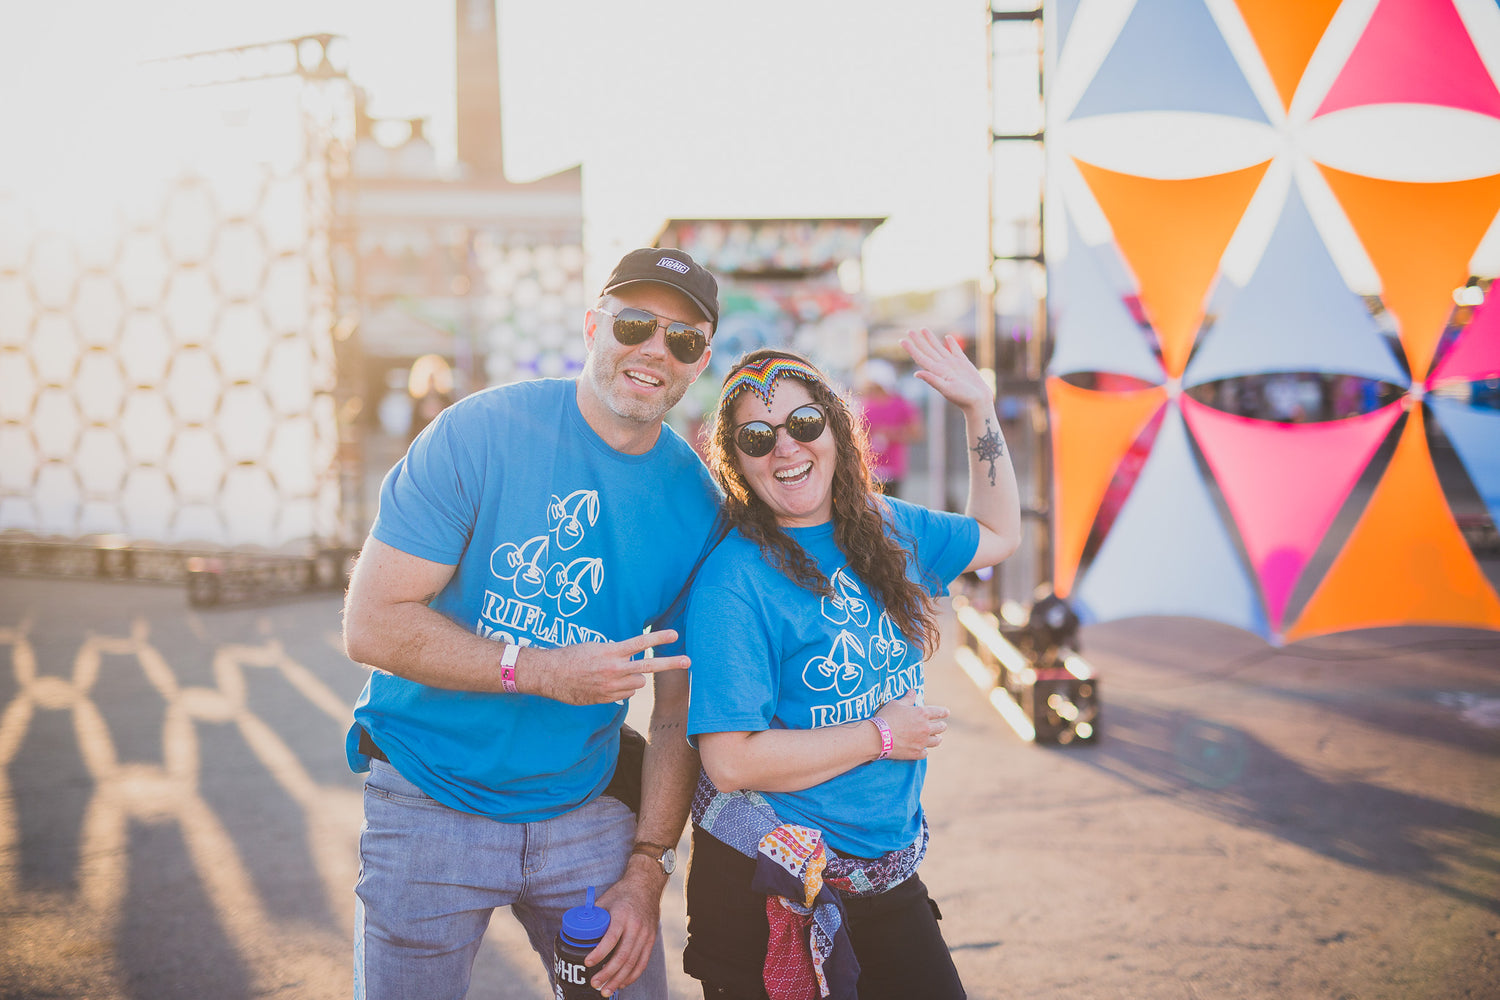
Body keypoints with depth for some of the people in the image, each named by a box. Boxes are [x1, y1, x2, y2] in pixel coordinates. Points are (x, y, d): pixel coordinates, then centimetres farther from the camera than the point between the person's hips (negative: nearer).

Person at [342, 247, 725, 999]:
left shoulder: (698, 505, -2)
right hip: (431, 810, -3)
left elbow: (680, 710, 2)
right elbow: (370, 625, -16)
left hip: (584, 813, 3)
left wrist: (646, 868, -3)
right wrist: (540, 670, -24)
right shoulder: (481, 432, -14)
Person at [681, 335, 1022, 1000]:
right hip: (770, 892, -6)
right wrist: (882, 736, -15)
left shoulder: (886, 528, 3)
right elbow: (730, 762, -25)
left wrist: (980, 407, 13)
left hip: (888, 874, 6)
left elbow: (998, 537, 22)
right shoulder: (733, 581, -19)